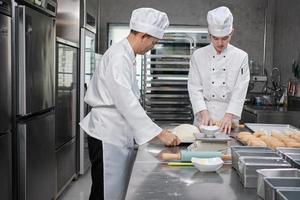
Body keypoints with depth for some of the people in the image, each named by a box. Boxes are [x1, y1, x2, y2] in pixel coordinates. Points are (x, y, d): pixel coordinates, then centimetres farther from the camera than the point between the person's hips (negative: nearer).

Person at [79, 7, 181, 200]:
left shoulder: (127, 56, 13)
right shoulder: (118, 57, -19)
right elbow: (127, 103, -26)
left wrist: (157, 130, 16)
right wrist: (160, 134, -23)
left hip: (120, 134, 10)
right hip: (108, 135, -10)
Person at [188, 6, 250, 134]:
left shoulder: (241, 56, -3)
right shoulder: (198, 56, -2)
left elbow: (240, 91, -8)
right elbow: (194, 88, -6)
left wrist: (229, 116, -18)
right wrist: (204, 113, -18)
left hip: (229, 116, 0)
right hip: (204, 115, 0)